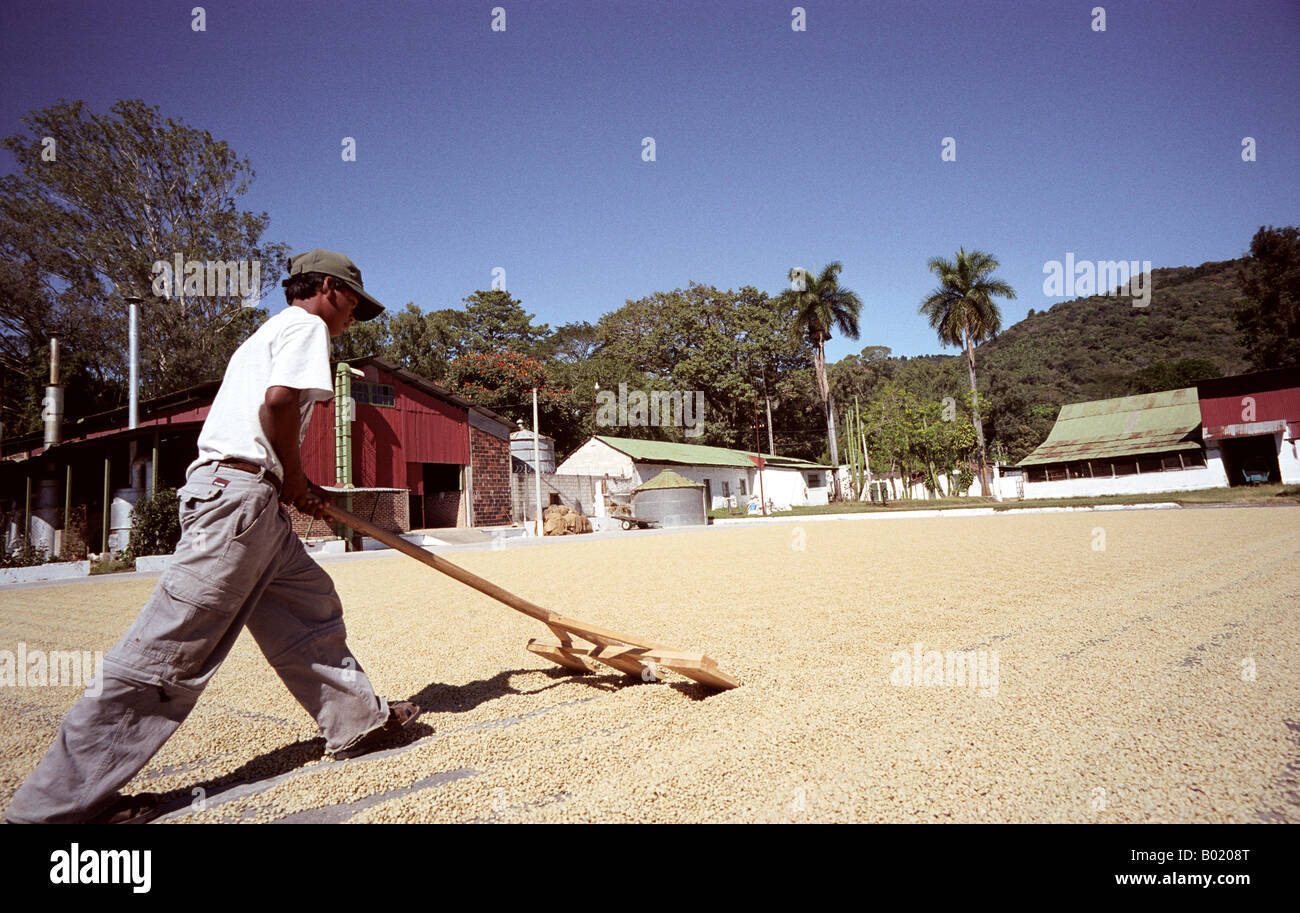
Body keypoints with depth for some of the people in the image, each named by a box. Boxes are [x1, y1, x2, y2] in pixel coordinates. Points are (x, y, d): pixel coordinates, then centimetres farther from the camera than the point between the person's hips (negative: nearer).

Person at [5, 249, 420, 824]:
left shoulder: (269, 333, 27)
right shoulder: (307, 325, -1)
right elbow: (279, 400, -19)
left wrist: (293, 485, 16)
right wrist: (293, 479, -6)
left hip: (249, 503, 11)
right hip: (238, 493, -11)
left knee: (309, 606, 14)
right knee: (175, 642, -8)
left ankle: (357, 721, 23)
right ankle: (59, 801, 0)